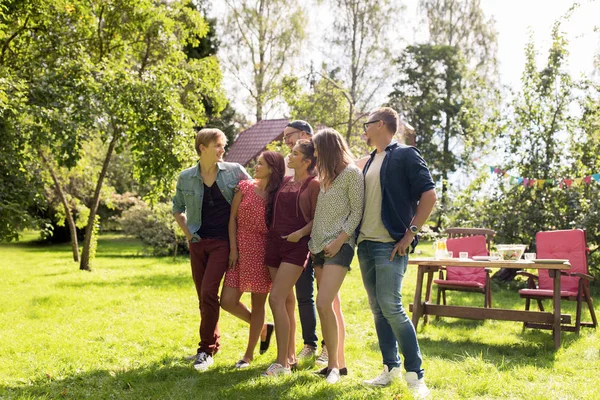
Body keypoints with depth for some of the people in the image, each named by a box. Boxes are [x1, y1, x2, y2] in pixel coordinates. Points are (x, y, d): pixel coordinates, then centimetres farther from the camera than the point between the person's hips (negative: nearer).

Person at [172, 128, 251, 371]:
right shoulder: (186, 178, 2)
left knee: (208, 293, -14)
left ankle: (206, 349, -3)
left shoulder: (234, 171, -3)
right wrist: (188, 233, 6)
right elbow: (177, 209, 18)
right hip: (198, 242, 3)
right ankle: (213, 342, 26)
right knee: (203, 297, 9)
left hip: (222, 242, -3)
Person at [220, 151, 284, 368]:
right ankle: (262, 328, 23)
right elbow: (232, 218, 3)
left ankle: (249, 354, 19)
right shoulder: (245, 187, 3)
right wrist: (233, 249, -4)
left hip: (264, 253, -2)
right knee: (228, 301, -3)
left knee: (258, 304, 4)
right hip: (241, 251, 3)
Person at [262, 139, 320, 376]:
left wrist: (301, 232, -19)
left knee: (276, 299, -15)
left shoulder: (313, 184, -5)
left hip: (296, 245, -6)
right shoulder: (284, 181, 13)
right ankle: (290, 355, 21)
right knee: (287, 300, 11)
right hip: (275, 242, 7)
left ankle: (282, 362, -10)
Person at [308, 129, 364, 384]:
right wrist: (313, 241, 7)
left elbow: (357, 212, -10)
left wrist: (339, 240, -17)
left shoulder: (351, 173, -6)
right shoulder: (326, 176, 17)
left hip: (339, 246, -8)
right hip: (320, 247, 8)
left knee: (324, 304, -17)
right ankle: (339, 362, 15)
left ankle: (333, 364, -6)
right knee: (332, 306, 9)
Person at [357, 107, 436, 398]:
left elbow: (429, 194, -13)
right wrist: (356, 234, 14)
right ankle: (390, 368, 18)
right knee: (377, 309, 9)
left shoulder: (405, 155, -5)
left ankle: (415, 374, -3)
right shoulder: (370, 161, 18)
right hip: (365, 244, 8)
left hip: (390, 244, -8)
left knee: (391, 307, -13)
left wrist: (410, 233, -16)